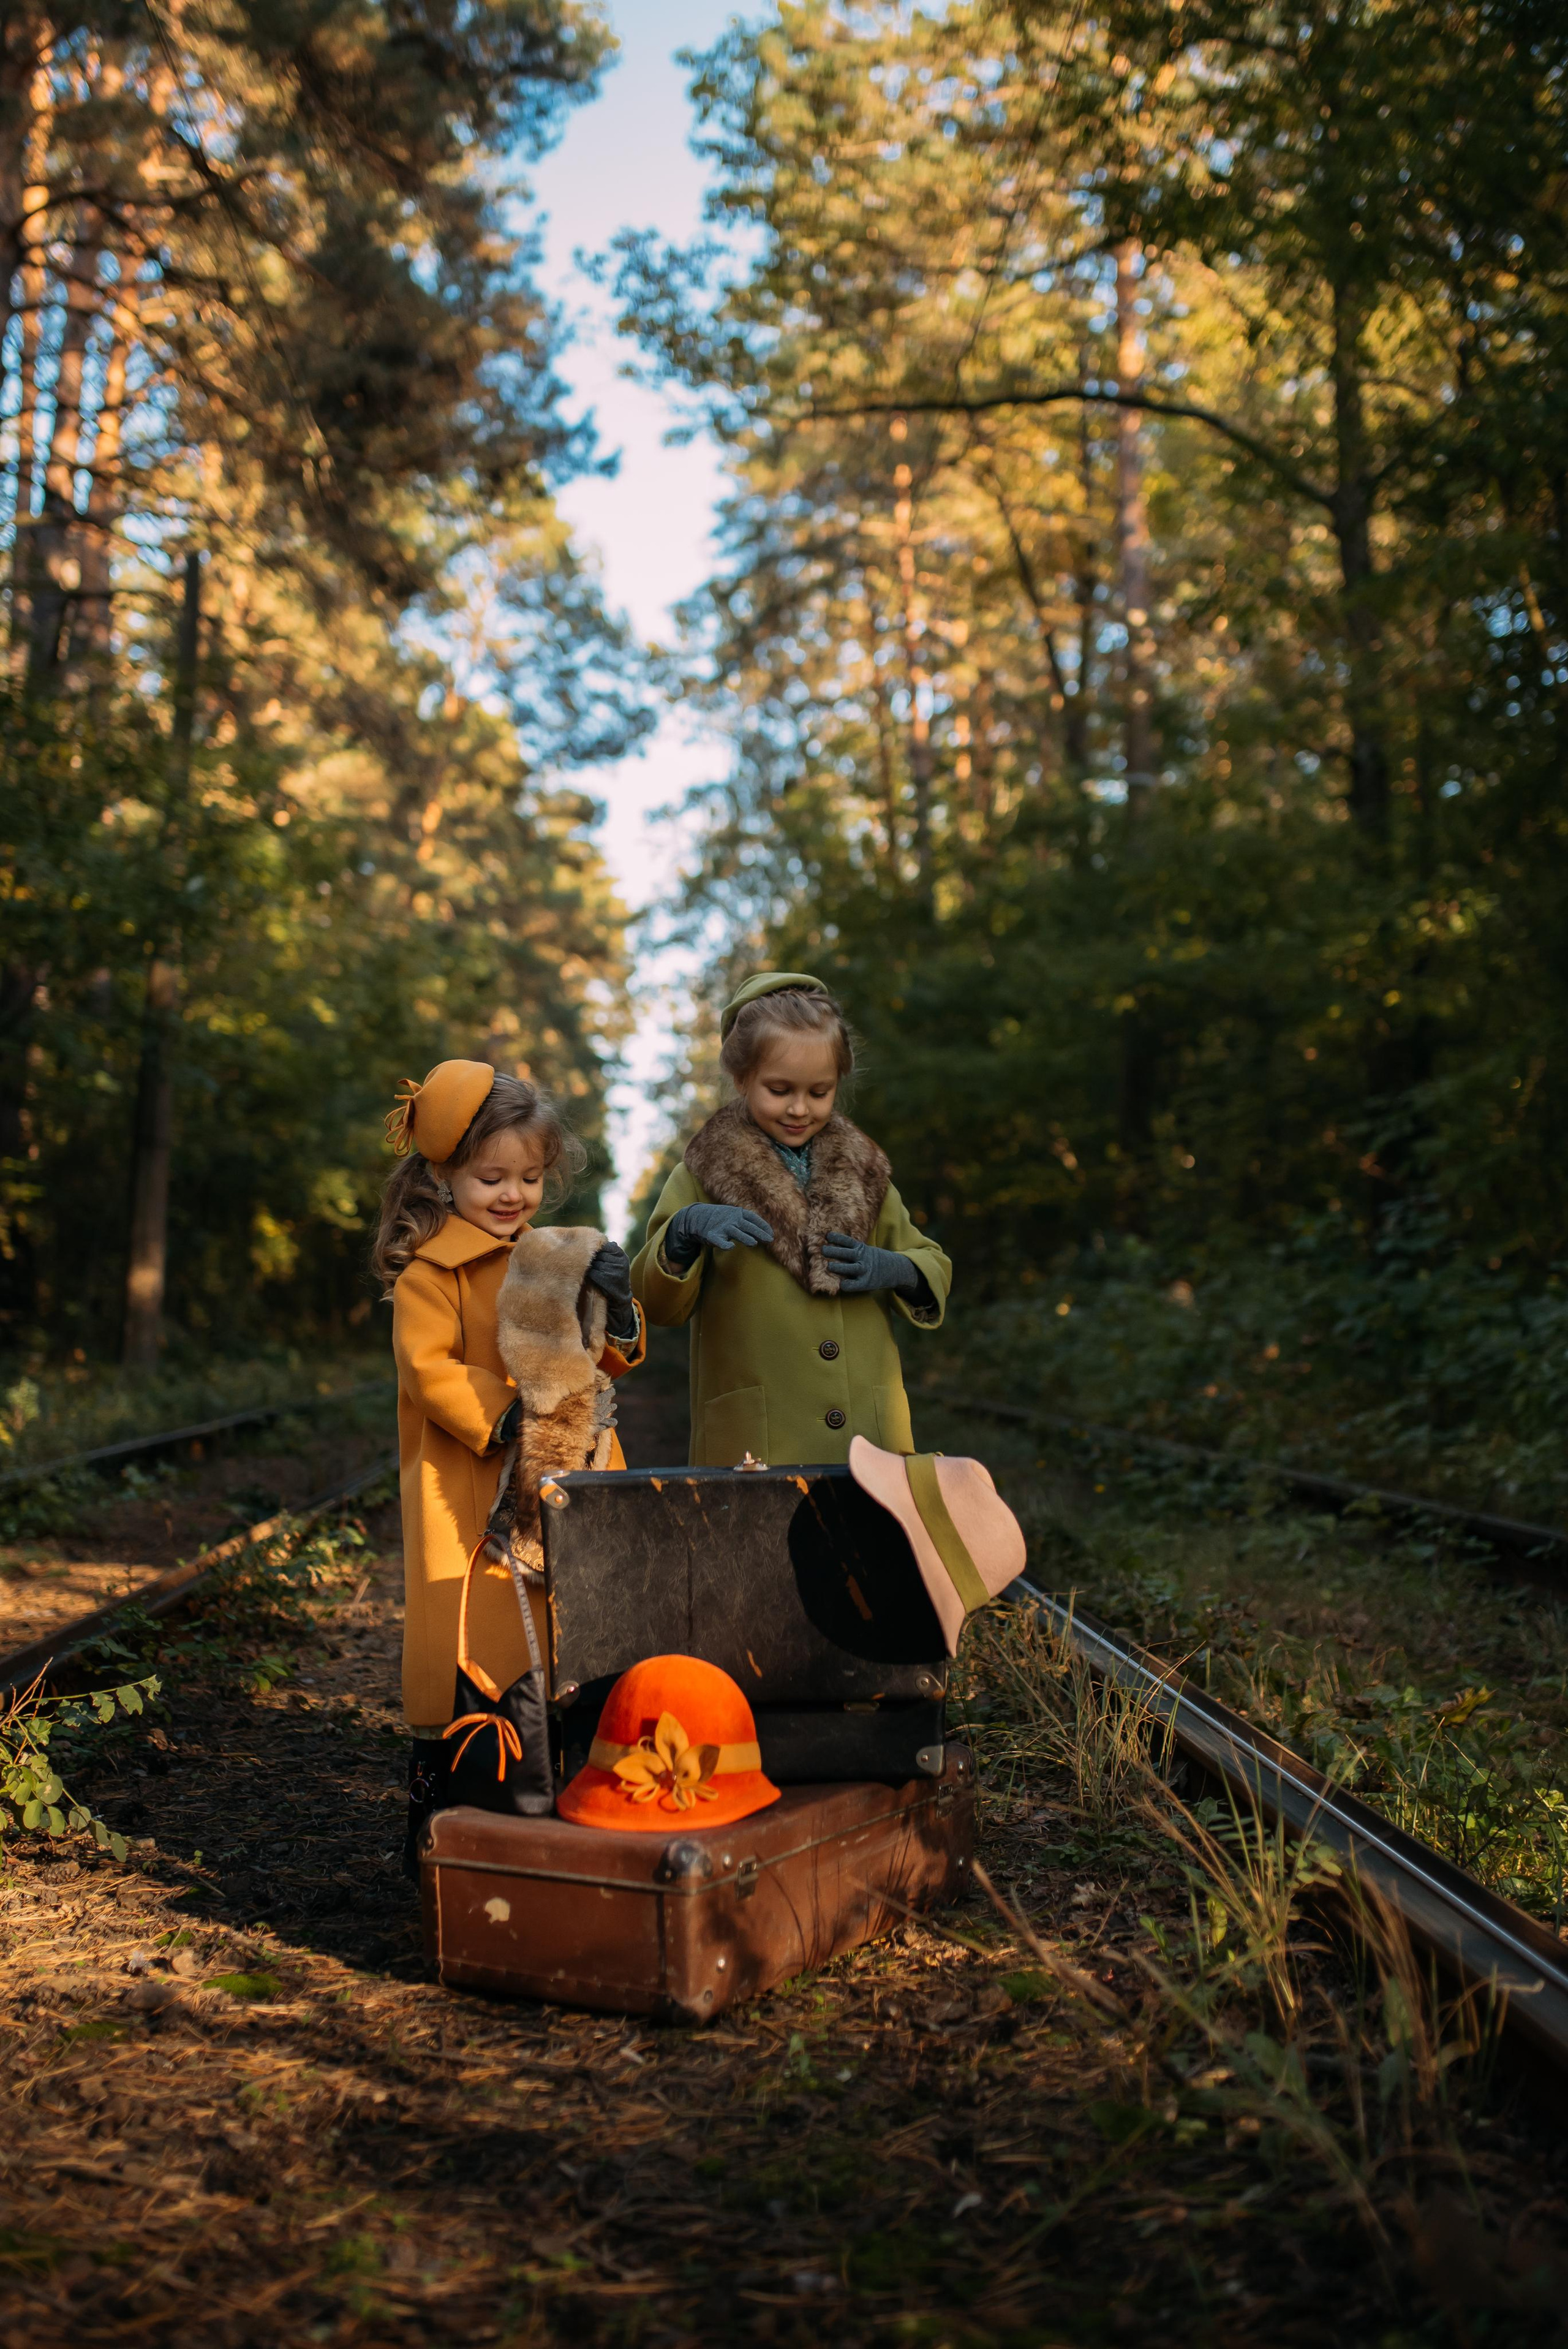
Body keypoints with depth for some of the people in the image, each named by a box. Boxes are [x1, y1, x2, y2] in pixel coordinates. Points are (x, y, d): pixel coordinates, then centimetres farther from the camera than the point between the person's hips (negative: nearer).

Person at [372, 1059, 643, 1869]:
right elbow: (429, 1369, -15)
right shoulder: (430, 1272, -5)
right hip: (472, 1495, -6)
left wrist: (614, 1306, -7)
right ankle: (434, 1825, 10)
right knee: (467, 1653, -4)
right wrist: (506, 1416, -25)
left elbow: (610, 1360, 13)